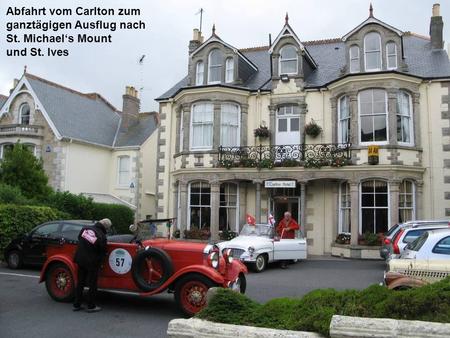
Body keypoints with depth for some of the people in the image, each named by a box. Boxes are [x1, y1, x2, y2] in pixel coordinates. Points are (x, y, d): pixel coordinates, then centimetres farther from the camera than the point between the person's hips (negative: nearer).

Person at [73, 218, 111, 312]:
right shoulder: (102, 236, -18)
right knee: (92, 284, 8)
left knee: (80, 283, 17)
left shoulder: (85, 228, -3)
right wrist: (99, 264, 8)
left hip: (80, 260, 6)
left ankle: (77, 305, 25)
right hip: (92, 263, -6)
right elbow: (102, 252, -10)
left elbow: (79, 238, 14)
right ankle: (91, 306, 14)